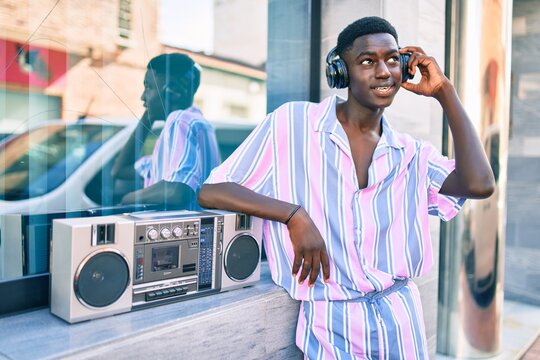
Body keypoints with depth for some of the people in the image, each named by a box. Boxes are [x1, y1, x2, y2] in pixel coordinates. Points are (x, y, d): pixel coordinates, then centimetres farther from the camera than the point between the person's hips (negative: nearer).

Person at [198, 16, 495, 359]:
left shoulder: (412, 155, 5)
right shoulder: (293, 122, -8)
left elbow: (479, 184, -13)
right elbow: (211, 192, -11)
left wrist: (445, 92, -5)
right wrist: (295, 214, -23)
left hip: (401, 317, 4)